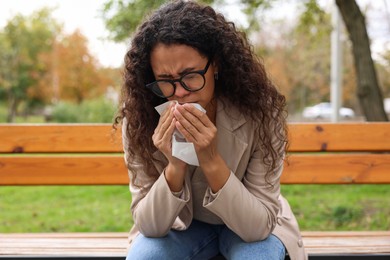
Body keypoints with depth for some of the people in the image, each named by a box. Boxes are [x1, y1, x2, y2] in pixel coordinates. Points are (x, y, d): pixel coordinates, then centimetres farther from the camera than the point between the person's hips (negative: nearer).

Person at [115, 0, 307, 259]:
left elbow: (260, 225, -26)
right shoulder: (140, 119, -22)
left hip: (250, 226, 0)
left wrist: (211, 161, -39)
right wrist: (174, 168, -37)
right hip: (181, 225, 1)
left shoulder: (260, 112, -26)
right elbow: (148, 225, -19)